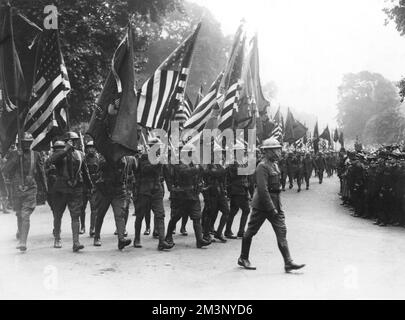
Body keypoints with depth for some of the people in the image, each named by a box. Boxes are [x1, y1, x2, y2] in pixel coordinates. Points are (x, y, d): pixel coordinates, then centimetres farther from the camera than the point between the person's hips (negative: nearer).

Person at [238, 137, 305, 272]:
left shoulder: (274, 165, 11)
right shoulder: (262, 167, -18)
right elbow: (263, 190, -23)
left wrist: (276, 207, 17)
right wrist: (271, 208, -22)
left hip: (275, 204, 9)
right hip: (261, 205, -8)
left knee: (282, 231, 1)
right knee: (251, 231, 7)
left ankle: (288, 262, 2)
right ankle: (243, 259, 22)